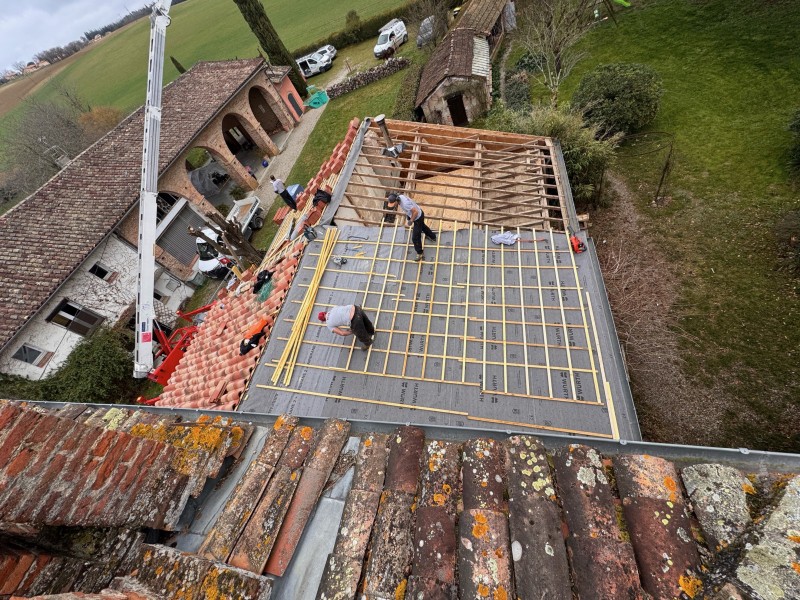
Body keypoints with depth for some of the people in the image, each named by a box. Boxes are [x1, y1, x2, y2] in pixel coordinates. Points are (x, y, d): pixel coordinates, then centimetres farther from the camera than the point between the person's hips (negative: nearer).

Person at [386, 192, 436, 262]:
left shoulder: (405, 203, -38)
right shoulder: (400, 196, -9)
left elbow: (416, 212, -33)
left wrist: (411, 221, -21)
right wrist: (407, 216, 9)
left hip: (418, 217, -10)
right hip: (419, 213, 10)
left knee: (415, 238, 1)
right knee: (422, 226, 38)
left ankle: (420, 254, 21)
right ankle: (432, 236, 63)